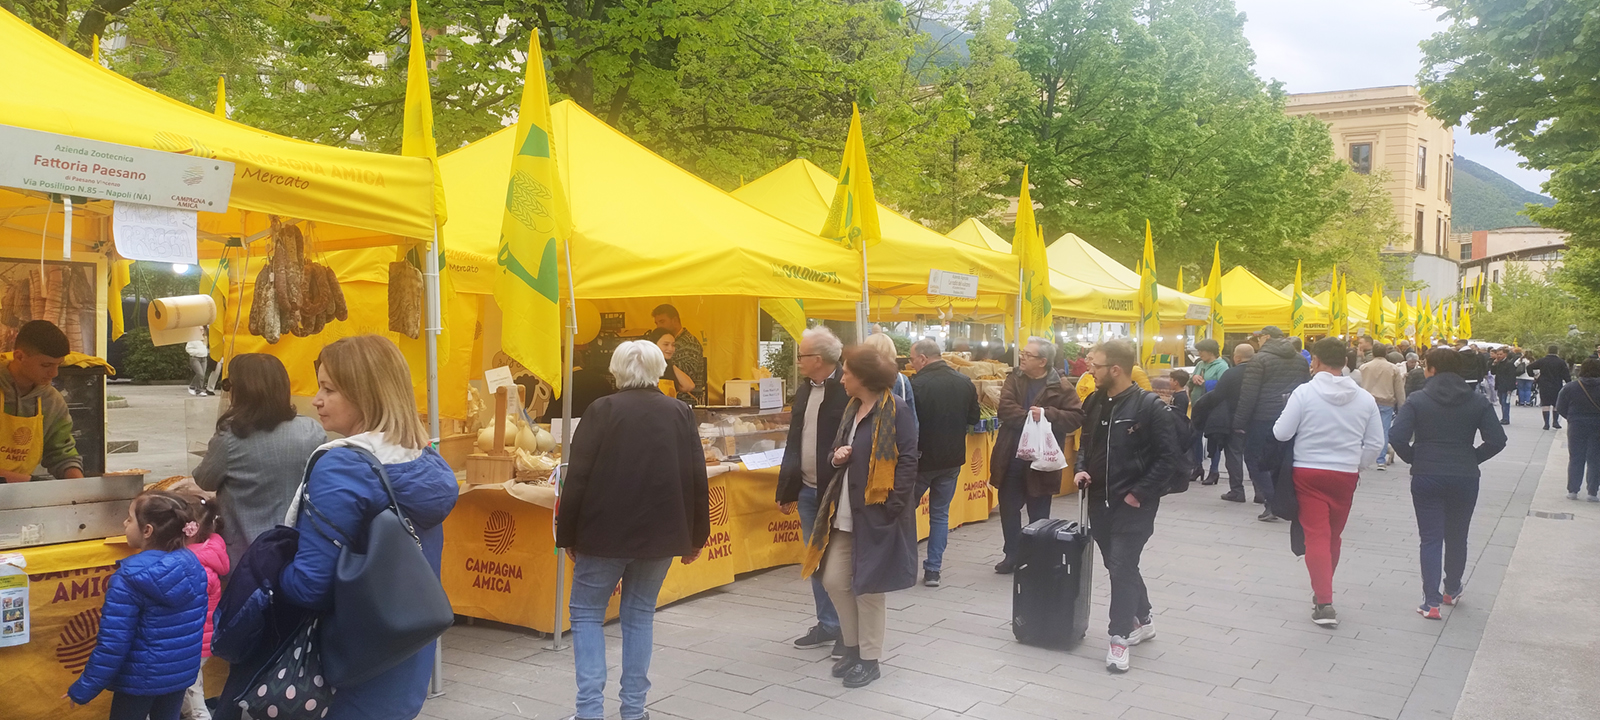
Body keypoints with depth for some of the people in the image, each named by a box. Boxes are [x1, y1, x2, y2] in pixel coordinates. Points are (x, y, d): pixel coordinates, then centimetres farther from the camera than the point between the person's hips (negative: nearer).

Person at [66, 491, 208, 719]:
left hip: (139, 678, -5)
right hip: (182, 673, 5)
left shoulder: (128, 578, -22)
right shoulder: (194, 566, -6)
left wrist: (84, 688, -10)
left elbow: (112, 642, -21)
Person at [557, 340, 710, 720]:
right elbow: (697, 481, 3)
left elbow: (577, 478, -9)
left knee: (587, 613, 10)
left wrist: (567, 535, 1)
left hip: (605, 532, -3)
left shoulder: (603, 410, -7)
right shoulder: (681, 413, 1)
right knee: (639, 614, 15)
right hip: (661, 534, 3)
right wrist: (696, 537, 12)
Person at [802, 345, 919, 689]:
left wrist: (891, 507, -20)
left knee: (868, 586, 2)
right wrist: (836, 458, 0)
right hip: (845, 513, 8)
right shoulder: (852, 409, 13)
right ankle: (853, 646, 27)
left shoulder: (896, 412, -12)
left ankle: (869, 659, 18)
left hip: (876, 514, -8)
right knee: (834, 580, 8)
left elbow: (907, 462, -15)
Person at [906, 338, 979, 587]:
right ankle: (933, 570, 12)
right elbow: (974, 418, 8)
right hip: (952, 459, 4)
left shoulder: (917, 384, -18)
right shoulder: (964, 382, -2)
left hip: (922, 459, -4)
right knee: (940, 514, 13)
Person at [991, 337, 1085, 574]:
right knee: (1008, 509, 13)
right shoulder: (1014, 379, 2)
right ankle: (1012, 554, 29)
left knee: (1039, 514, 9)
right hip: (1011, 459, 4)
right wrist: (1030, 417, -22)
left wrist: (1046, 415, -24)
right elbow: (1004, 409, -11)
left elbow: (1076, 417, -14)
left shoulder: (1059, 387, -7)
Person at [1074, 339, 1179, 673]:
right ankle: (1143, 620, 37)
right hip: (1099, 501, 7)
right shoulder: (1095, 403, 6)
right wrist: (1082, 468, 1)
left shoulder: (1149, 406, -15)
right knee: (1118, 566, 17)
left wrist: (1140, 492, -16)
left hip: (1133, 505, -7)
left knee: (1121, 568, -7)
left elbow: (1169, 455, -16)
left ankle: (1120, 637, 5)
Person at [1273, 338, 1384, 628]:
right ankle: (1323, 591, 34)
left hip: (1308, 473, -4)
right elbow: (1375, 444, 3)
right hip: (1346, 476, 4)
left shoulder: (1305, 392, -13)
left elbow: (1281, 433, -11)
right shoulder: (1364, 398, 0)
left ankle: (1324, 602, -11)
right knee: (1333, 536, 19)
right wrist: (1355, 464, 16)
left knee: (1316, 536, -2)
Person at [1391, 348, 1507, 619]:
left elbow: (1398, 437, -16)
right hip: (1465, 479, 2)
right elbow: (1497, 440, -6)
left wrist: (1414, 459, 0)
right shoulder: (1478, 402, 1)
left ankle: (1431, 602, -4)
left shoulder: (1417, 401, -6)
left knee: (1430, 539, 2)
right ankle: (1452, 591, 34)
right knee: (1457, 537, 18)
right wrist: (1472, 459, 7)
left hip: (1426, 478, -2)